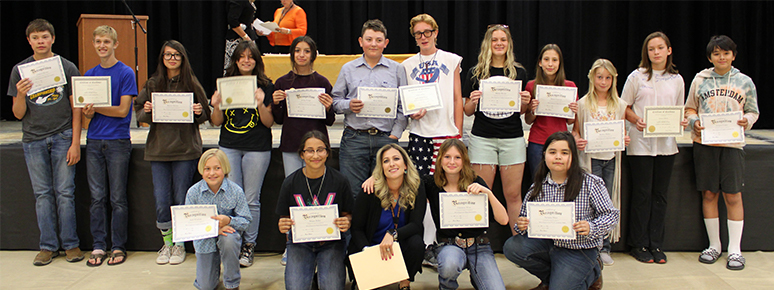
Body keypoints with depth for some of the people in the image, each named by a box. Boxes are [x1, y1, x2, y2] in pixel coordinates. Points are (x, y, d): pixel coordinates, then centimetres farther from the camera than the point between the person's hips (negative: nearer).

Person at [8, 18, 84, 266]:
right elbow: (18, 114, 5)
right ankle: (48, 246, 14)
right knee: (42, 195, 6)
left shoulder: (67, 67, 1)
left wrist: (75, 143, -5)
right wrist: (21, 95, -16)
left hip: (62, 137, -2)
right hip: (33, 140, 2)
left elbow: (76, 109, 2)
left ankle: (70, 244, 10)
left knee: (65, 193, 0)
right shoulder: (20, 70, 6)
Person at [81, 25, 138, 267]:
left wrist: (96, 107, -13)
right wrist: (88, 111, -11)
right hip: (94, 142, 4)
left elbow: (122, 110, -8)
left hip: (118, 141, -4)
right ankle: (99, 246, 14)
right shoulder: (90, 75, 13)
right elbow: (87, 112, 12)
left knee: (118, 198, 1)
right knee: (97, 197, 7)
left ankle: (119, 247, 10)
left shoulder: (126, 73, -2)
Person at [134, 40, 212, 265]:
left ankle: (179, 244, 17)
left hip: (186, 149, -2)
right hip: (159, 149, 2)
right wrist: (147, 111, -10)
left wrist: (199, 112, -14)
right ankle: (167, 243, 19)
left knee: (181, 200, 2)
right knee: (161, 201, 0)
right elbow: (140, 113, 11)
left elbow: (205, 116, 7)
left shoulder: (191, 84, 4)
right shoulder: (152, 84, 8)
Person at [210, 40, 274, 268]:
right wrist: (216, 106, -11)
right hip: (228, 147, 2)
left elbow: (269, 123, -2)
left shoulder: (265, 85, 1)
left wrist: (261, 104, -19)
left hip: (257, 148, -2)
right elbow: (217, 122, 9)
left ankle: (249, 245, 12)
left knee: (251, 199, 2)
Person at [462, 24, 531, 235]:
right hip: (483, 138, -1)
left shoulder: (519, 72, 9)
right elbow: (468, 111, 8)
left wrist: (525, 103, -7)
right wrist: (473, 101, -13)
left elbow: (523, 111, 14)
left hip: (512, 139, 1)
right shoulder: (476, 73, 5)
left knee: (513, 194, 2)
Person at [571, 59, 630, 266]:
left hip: (611, 158, 3)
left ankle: (604, 248, 13)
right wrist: (577, 141, -17)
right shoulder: (583, 104, 1)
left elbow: (622, 132, 16)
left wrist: (625, 140, -5)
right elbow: (575, 130, 4)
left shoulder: (620, 105, 10)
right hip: (590, 158, -3)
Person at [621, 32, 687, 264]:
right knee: (642, 193, -1)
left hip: (666, 143, 3)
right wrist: (636, 120, -15)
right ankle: (639, 244, 10)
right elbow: (624, 107, 4)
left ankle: (656, 244, 15)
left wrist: (681, 121, -5)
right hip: (641, 142, -3)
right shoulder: (637, 77, 1)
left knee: (660, 194, 6)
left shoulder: (676, 80, 10)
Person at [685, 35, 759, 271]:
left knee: (733, 196, -3)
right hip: (704, 142, 1)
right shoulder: (700, 79, 8)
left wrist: (746, 121, -9)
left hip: (732, 143, -1)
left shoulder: (745, 82, 8)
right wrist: (694, 121, -8)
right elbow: (689, 109, 13)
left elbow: (753, 112, 13)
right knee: (709, 194, 5)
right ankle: (714, 245, 18)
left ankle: (734, 249, 7)